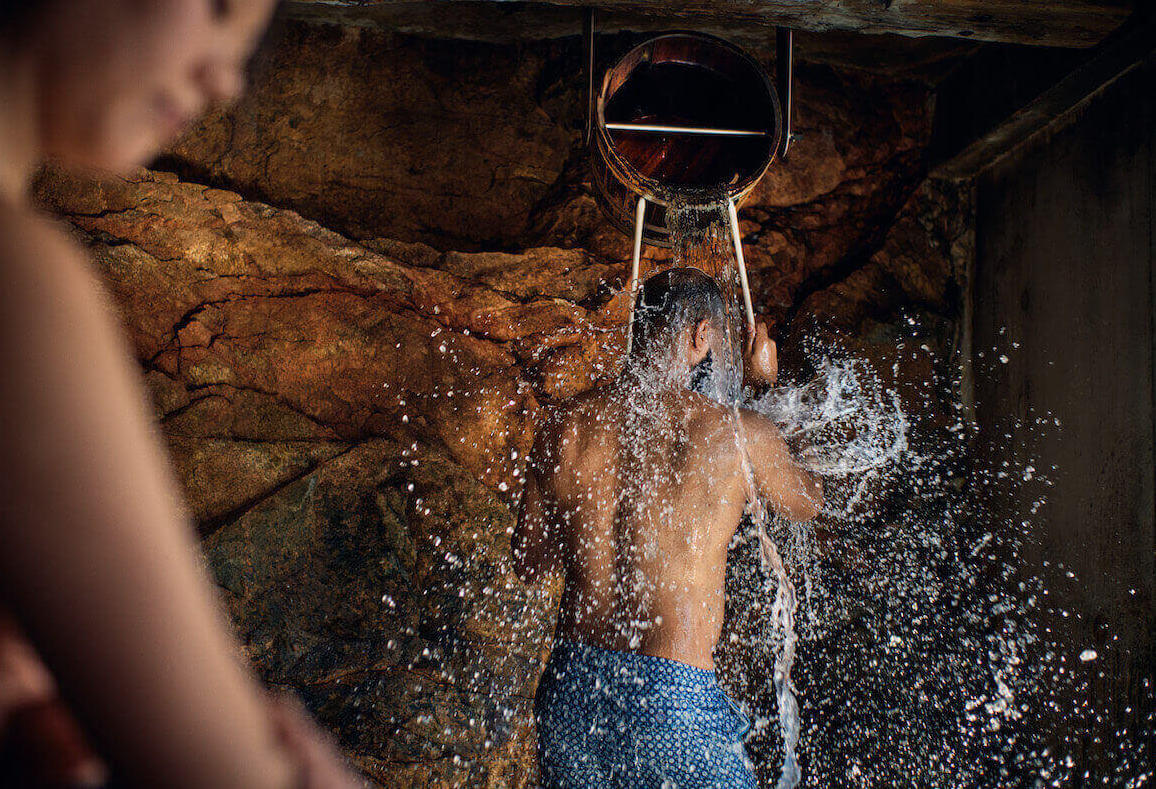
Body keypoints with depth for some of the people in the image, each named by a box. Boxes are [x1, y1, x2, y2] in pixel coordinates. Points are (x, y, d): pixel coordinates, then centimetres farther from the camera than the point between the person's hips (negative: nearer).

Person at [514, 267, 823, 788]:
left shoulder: (564, 427, 2)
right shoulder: (739, 434, -7)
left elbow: (528, 563, 14)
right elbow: (806, 502, 17)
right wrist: (766, 387, 27)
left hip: (569, 691, 5)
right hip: (671, 697, -4)